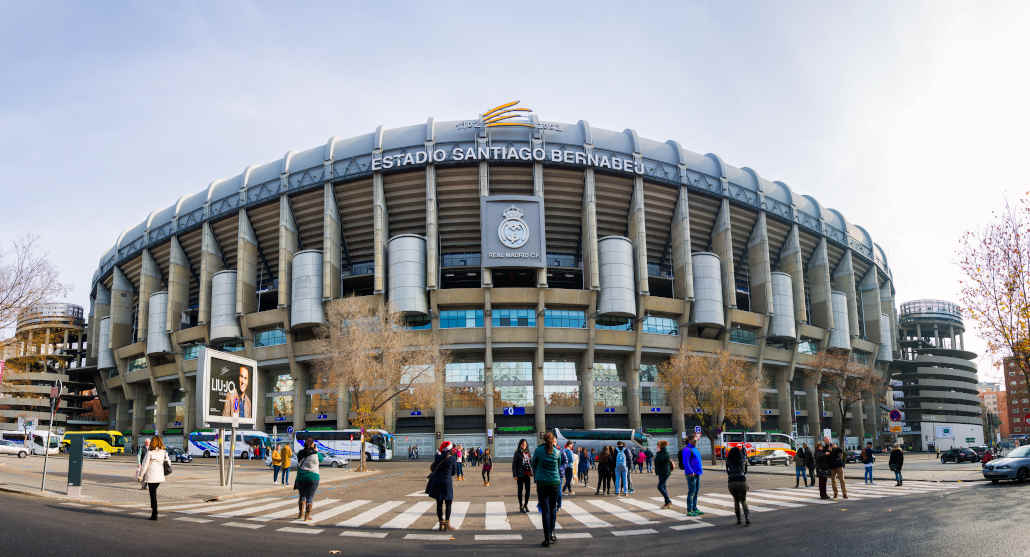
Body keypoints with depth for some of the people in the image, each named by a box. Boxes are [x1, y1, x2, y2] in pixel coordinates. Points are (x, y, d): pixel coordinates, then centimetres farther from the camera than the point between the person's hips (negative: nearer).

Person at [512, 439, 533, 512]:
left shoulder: (528, 453, 10)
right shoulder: (517, 453, -4)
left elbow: (531, 463, 15)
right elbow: (514, 464, -6)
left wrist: (531, 473, 9)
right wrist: (515, 475, -11)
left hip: (527, 474, 4)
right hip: (520, 475, -4)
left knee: (528, 490, 4)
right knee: (520, 490, 3)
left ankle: (525, 505, 18)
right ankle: (521, 507, 11)